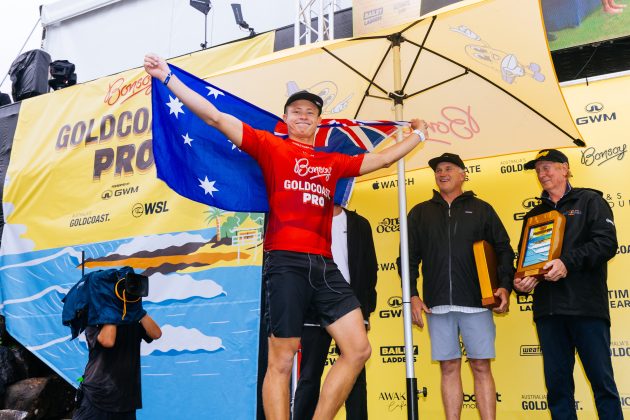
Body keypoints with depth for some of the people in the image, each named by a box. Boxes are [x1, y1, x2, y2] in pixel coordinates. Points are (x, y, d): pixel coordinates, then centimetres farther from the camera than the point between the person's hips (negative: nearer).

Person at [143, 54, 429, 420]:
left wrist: (418, 135, 45)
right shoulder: (271, 147, 8)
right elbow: (216, 118, 4)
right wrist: (169, 78, 1)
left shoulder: (334, 162, 21)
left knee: (358, 350, 1)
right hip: (286, 262, -5)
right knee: (281, 361, -3)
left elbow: (382, 159, 34)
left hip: (324, 265, 6)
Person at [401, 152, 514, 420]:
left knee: (481, 367, 0)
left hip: (476, 301, -1)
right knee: (449, 367, 4)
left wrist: (505, 286, -5)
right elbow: (409, 258, 10)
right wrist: (412, 295, 0)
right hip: (437, 303, 1)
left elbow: (504, 249, 8)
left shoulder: (481, 209, 11)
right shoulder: (420, 213, 13)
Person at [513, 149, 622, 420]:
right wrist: (521, 280, -1)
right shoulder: (534, 215, 21)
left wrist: (568, 262, -21)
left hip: (585, 304, -5)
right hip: (548, 308, 5)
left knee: (602, 379, -2)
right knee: (556, 382, 8)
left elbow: (607, 243, -7)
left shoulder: (589, 201, 7)